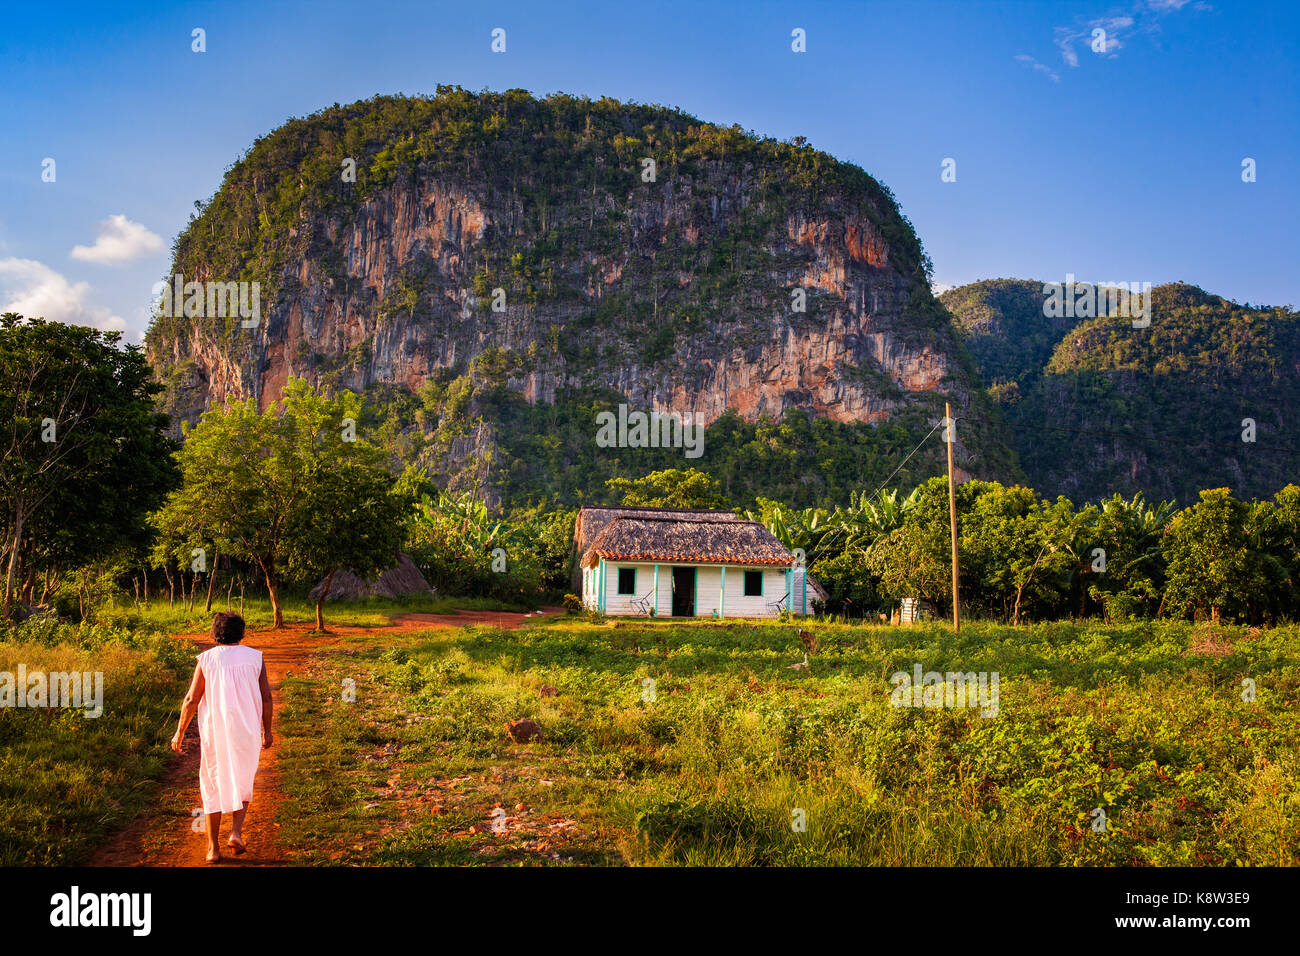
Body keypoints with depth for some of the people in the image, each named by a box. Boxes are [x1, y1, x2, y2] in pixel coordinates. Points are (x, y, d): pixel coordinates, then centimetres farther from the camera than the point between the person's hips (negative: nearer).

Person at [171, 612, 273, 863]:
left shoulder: (207, 659, -2)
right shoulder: (255, 657, 1)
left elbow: (191, 699, -5)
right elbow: (266, 697, 1)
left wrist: (179, 733, 4)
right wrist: (267, 730, 11)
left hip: (214, 732, -1)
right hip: (246, 731, 1)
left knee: (213, 787, 12)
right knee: (242, 783, 20)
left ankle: (213, 848, 12)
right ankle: (236, 832, 2)